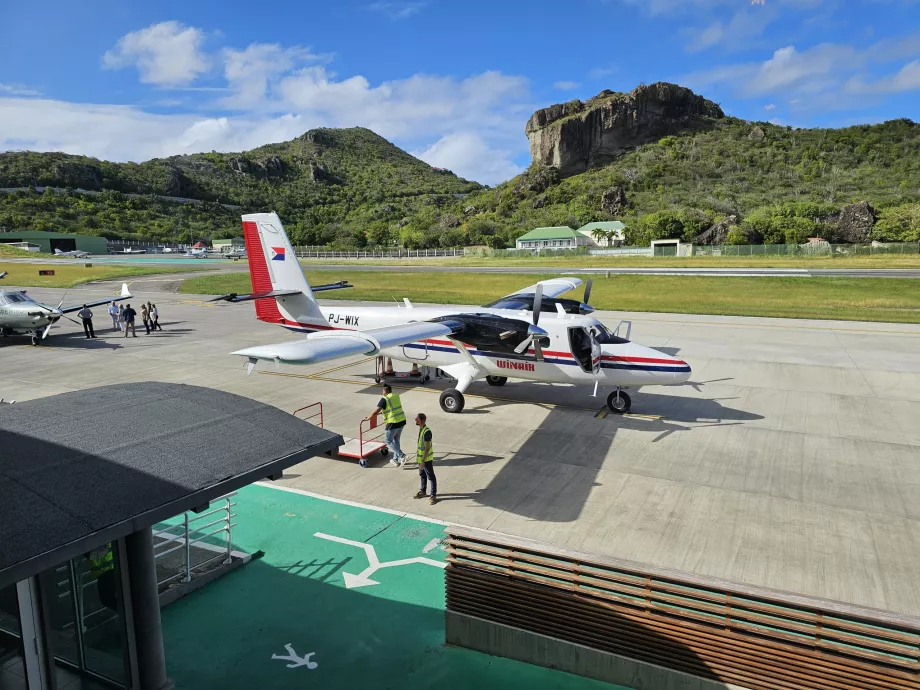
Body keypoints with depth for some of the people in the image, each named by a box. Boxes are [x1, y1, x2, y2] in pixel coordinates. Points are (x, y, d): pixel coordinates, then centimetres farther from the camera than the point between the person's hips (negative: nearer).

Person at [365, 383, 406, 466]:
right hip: (402, 421, 7)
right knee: (396, 440, 20)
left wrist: (367, 418, 1)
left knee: (389, 441, 9)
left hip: (393, 423, -7)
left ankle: (401, 455, -4)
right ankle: (395, 460, 25)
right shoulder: (396, 396, 11)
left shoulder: (384, 399, -11)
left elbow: (375, 412, -13)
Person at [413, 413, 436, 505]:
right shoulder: (421, 429, 1)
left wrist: (423, 461, -25)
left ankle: (433, 495, 16)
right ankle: (423, 491, 40)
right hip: (421, 457, 9)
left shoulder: (427, 432, -27)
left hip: (427, 459, -9)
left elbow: (427, 448, -26)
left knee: (431, 477, 5)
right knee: (422, 475, 23)